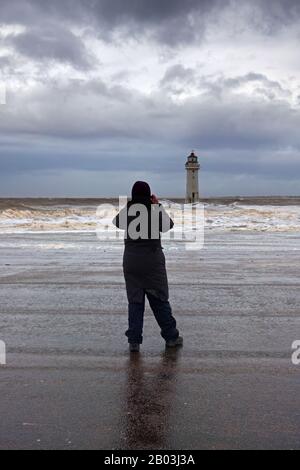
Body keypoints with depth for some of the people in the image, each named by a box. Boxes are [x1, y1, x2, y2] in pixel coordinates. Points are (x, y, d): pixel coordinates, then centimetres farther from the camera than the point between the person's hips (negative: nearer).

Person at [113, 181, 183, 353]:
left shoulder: (126, 209, -2)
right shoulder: (156, 209, -8)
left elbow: (116, 222, 18)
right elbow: (169, 225, 9)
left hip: (131, 260, 2)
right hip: (153, 260, -2)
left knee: (134, 301, 9)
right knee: (160, 300, 9)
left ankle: (134, 340, 8)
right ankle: (171, 337, 18)